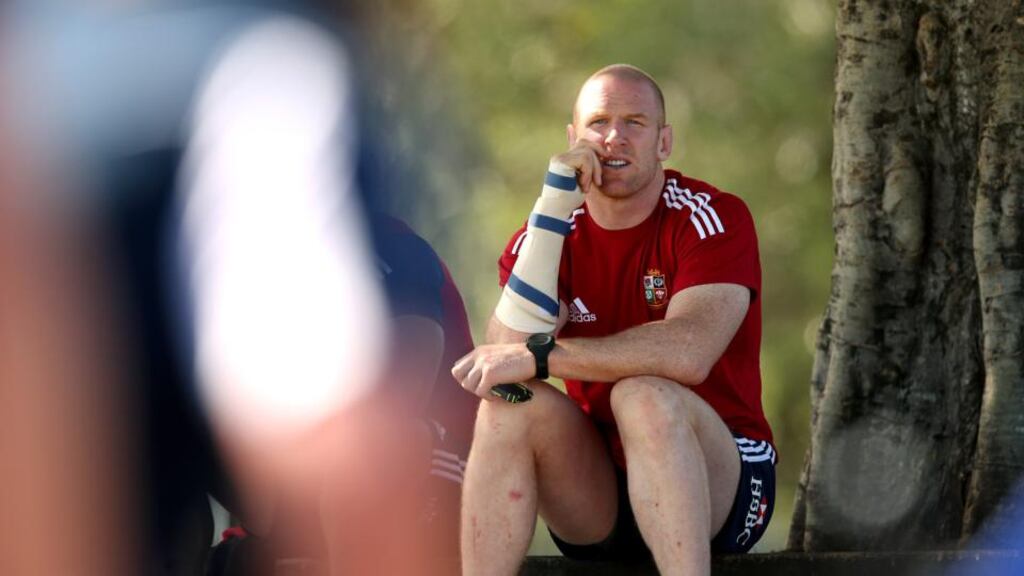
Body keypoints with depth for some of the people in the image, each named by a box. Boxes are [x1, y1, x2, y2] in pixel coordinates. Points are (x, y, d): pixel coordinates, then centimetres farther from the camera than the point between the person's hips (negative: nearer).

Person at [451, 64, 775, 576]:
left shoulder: (712, 217, -8)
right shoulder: (550, 232, 3)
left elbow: (689, 352, -27)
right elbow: (508, 346, -17)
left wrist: (537, 356, -26)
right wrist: (555, 199, -19)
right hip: (593, 508, 4)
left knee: (644, 395, -32)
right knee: (510, 403, -22)